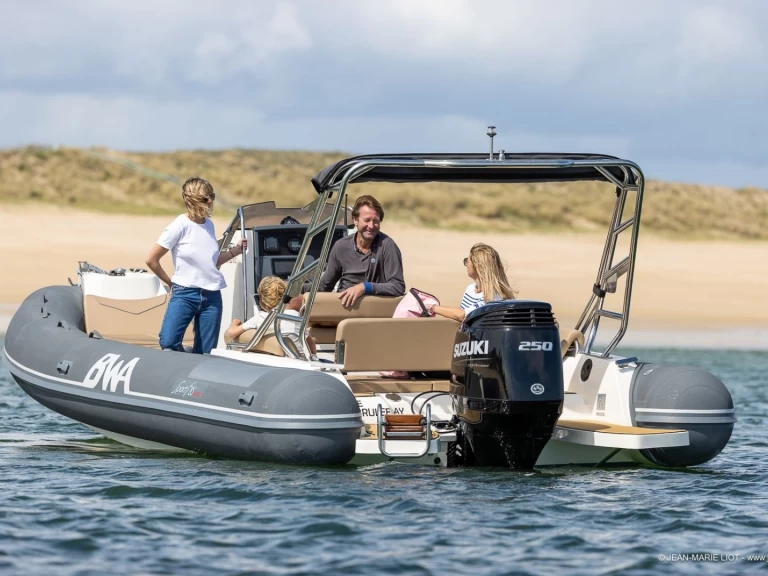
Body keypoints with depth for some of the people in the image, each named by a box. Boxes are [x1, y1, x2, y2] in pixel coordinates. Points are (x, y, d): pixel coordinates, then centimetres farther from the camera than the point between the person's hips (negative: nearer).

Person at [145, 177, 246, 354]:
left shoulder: (209, 225, 9)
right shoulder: (179, 226, -9)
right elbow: (151, 260, -5)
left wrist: (235, 251, 11)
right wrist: (171, 283, 3)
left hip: (212, 296, 5)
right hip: (185, 294, -5)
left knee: (205, 353, 2)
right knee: (168, 342, -19)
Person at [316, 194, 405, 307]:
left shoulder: (387, 246, -10)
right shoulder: (340, 246, 4)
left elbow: (398, 287, -16)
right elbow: (324, 285, 17)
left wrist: (365, 287, -26)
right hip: (341, 304, 4)